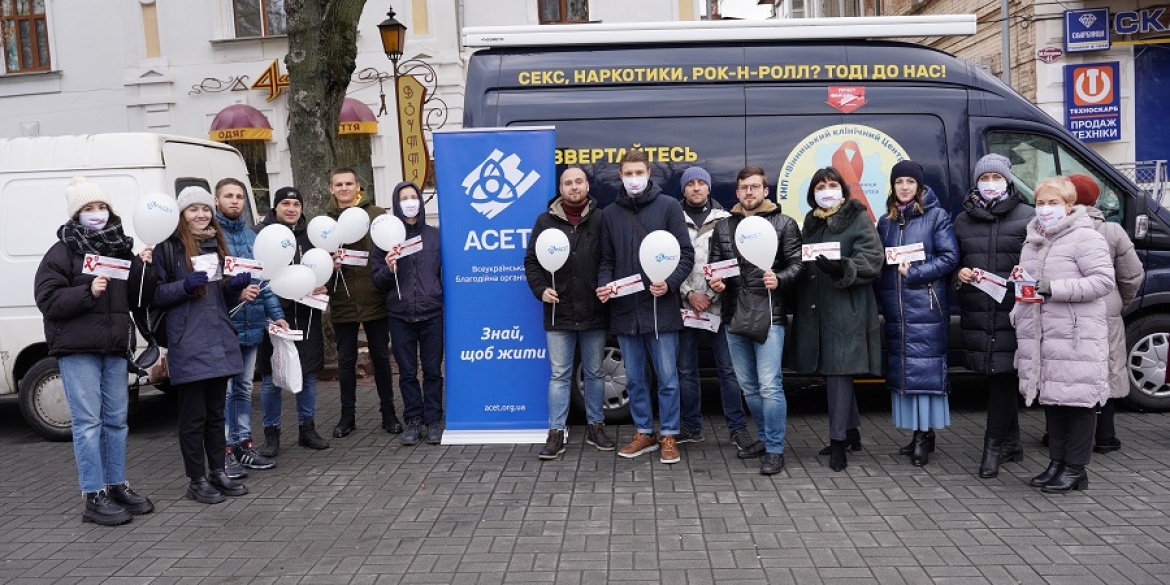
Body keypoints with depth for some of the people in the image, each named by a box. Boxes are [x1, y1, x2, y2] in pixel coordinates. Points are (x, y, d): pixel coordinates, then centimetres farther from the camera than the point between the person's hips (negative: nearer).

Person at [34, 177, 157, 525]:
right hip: (77, 349, -5)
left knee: (116, 419, 11)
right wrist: (87, 292, -22)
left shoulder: (121, 249, 13)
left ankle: (117, 486, 22)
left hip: (115, 347, 6)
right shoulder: (62, 252, -2)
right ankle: (94, 497, -2)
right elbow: (47, 299, -9)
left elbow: (138, 298, 11)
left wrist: (143, 268, -4)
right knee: (88, 421, -6)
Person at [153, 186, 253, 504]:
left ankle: (217, 472, 24)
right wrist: (185, 286, -22)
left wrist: (237, 286, 2)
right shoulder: (168, 247, -5)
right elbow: (155, 295, -8)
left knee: (216, 411, 14)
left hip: (220, 340, 6)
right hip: (188, 344, -6)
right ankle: (197, 481, 12)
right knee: (193, 415, 1)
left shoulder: (217, 244, 15)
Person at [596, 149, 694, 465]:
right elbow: (606, 260, 13)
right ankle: (644, 433, 26)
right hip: (624, 310, 3)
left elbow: (686, 254, -2)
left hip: (661, 309, -3)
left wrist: (670, 283, -17)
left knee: (667, 378, 3)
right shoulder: (610, 214, 10)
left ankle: (669, 437, 17)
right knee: (635, 379, 13)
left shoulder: (668, 207, 0)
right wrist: (604, 284, -6)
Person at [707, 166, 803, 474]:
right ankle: (765, 438, 29)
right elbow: (714, 264, 16)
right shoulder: (723, 228, 14)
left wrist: (779, 279, -20)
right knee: (749, 386, 14)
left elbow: (797, 263, -2)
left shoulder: (783, 223, 2)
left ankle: (775, 450, 2)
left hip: (769, 314, -5)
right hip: (734, 316, 5)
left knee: (770, 386, -9)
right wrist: (715, 281, -5)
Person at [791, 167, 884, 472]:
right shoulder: (810, 222, 17)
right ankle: (852, 430, 27)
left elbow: (872, 260, -12)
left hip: (845, 308, -6)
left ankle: (838, 440, 2)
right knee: (833, 370, 13)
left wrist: (841, 269, -27)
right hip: (814, 307, 7)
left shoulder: (858, 219, -2)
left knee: (838, 370, -7)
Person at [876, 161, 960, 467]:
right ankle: (917, 430, 15)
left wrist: (914, 273, -12)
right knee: (900, 367, 6)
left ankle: (922, 434, -2)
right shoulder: (885, 221, 15)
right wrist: (882, 296, 4)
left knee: (925, 367, -7)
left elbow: (950, 258, -5)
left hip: (926, 306, -5)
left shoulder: (936, 216, 0)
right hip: (895, 307, 5)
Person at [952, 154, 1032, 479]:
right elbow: (953, 260, 20)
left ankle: (994, 445, 4)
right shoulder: (963, 219, 14)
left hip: (1011, 309, -3)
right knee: (999, 376, 10)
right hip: (975, 311, 3)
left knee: (1003, 374, -4)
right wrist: (958, 274, -1)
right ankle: (1010, 442, 23)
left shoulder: (1026, 217, 4)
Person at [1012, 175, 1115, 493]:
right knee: (1051, 399, 13)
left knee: (1079, 399, 0)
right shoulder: (1033, 241, 17)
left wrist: (1054, 289, -22)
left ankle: (1075, 468, 9)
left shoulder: (1086, 238, -7)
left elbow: (1104, 281, -16)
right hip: (1039, 337, 7)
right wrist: (1020, 304, 16)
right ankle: (1057, 462, 23)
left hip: (1077, 338, -7)